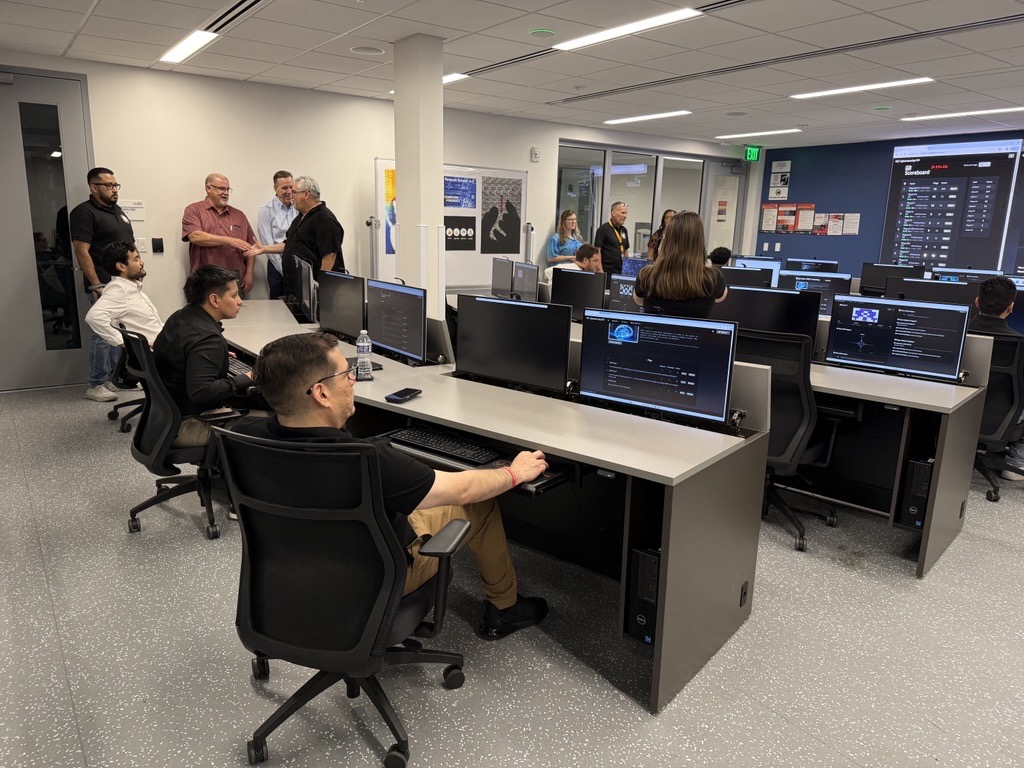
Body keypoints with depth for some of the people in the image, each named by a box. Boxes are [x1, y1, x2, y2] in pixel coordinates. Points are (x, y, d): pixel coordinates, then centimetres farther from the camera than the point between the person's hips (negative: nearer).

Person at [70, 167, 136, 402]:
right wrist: (96, 285, -20)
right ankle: (96, 385, 3)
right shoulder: (84, 212, -9)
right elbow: (81, 252, -15)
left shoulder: (117, 210, 17)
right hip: (105, 286, -8)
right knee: (103, 334, -5)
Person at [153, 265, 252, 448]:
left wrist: (219, 356, 20)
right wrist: (246, 379, -22)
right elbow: (200, 391, -32)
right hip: (185, 426, -11)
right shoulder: (207, 338, -25)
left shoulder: (180, 317, 7)